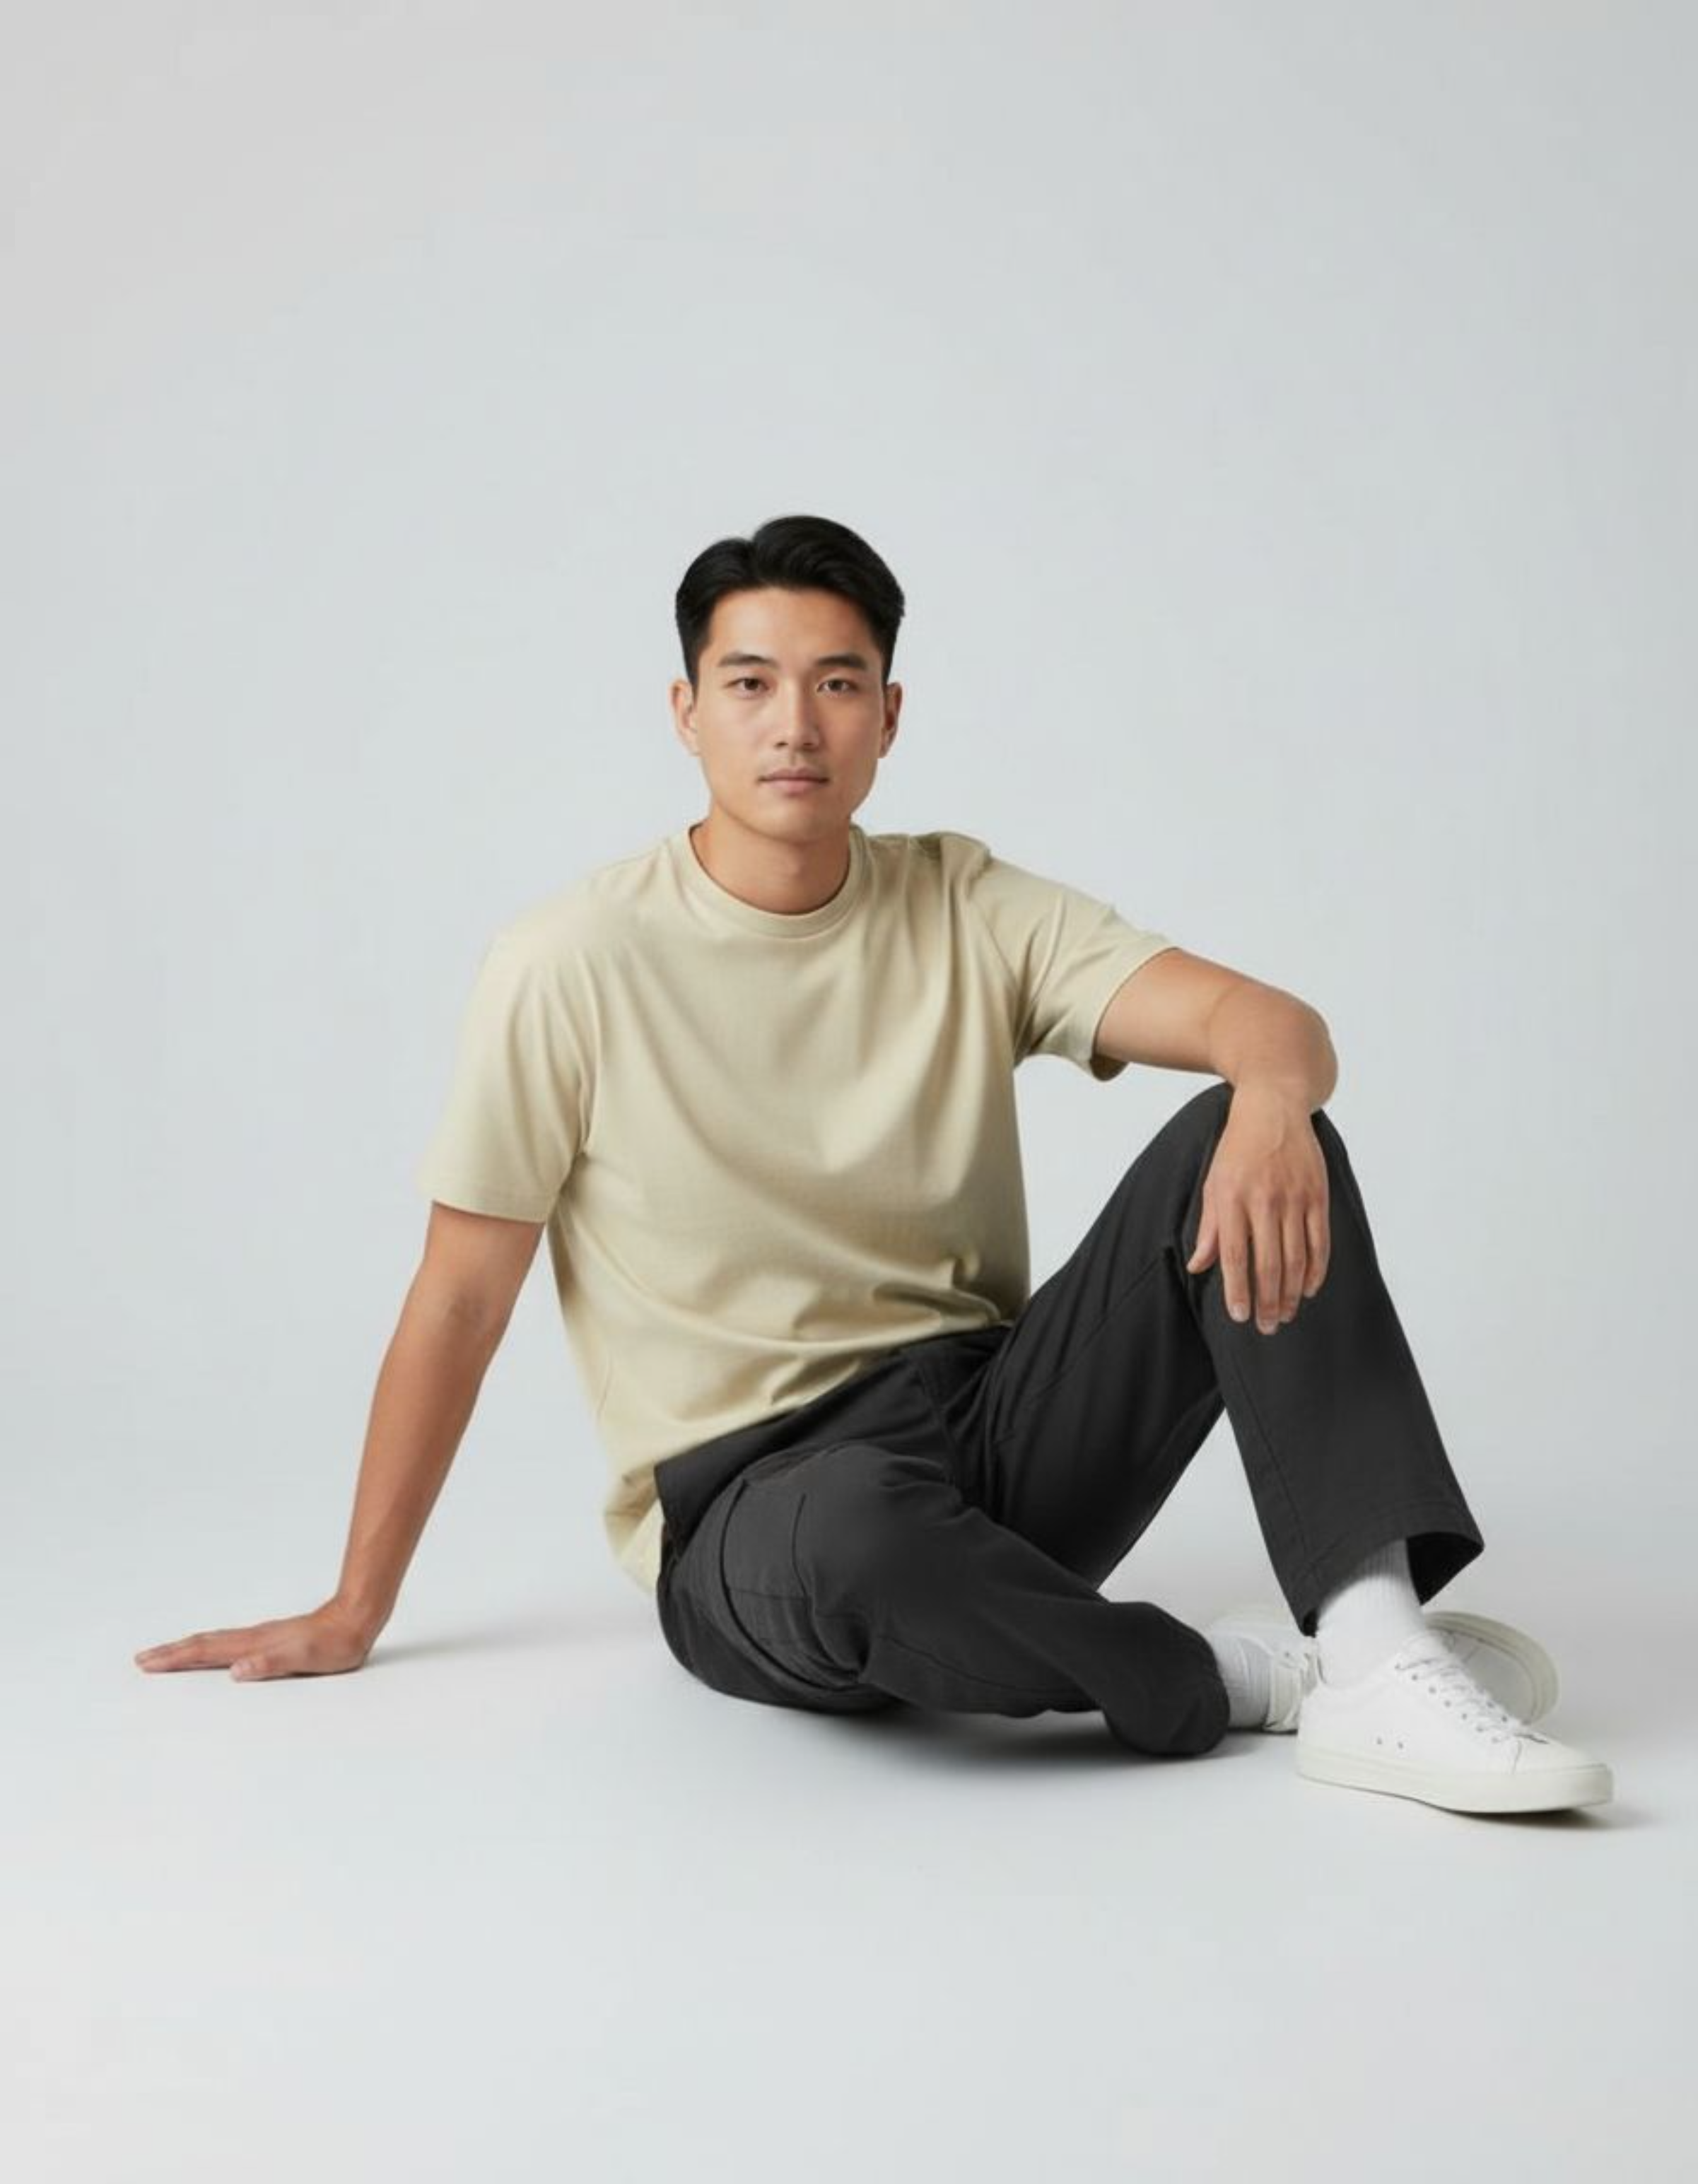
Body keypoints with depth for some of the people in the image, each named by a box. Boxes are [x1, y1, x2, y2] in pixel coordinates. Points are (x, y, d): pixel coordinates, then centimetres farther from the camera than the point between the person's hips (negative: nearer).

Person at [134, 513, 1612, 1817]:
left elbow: (1267, 1018, -9)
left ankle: (1372, 1645, -32)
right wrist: (354, 1612, 3)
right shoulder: (573, 967, -6)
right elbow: (461, 1299, -1)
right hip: (746, 1515, -3)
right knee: (859, 1529, -41)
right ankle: (1245, 1678, -14)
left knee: (1242, 1151, -18)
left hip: (995, 1427, 4)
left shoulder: (968, 910, 3)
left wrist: (1273, 1096, -35)